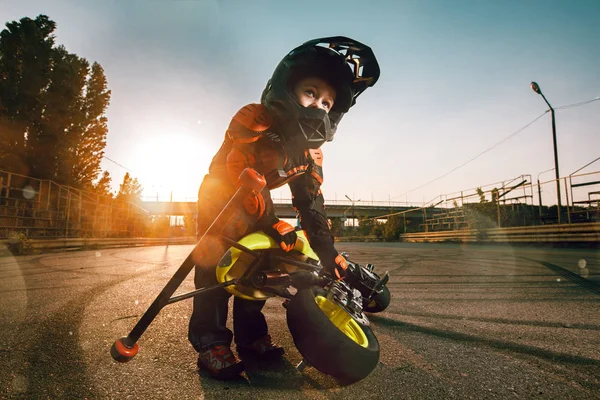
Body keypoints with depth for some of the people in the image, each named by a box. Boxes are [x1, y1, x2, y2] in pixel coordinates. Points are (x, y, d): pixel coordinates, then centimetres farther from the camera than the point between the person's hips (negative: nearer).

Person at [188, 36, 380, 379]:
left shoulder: (311, 151, -10)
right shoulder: (254, 120, -29)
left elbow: (311, 202, -8)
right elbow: (241, 175, -35)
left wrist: (329, 254, -12)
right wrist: (272, 222, -39)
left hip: (255, 201, 6)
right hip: (220, 195, -5)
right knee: (215, 260, -19)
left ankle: (251, 335, 14)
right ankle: (210, 342, -9)